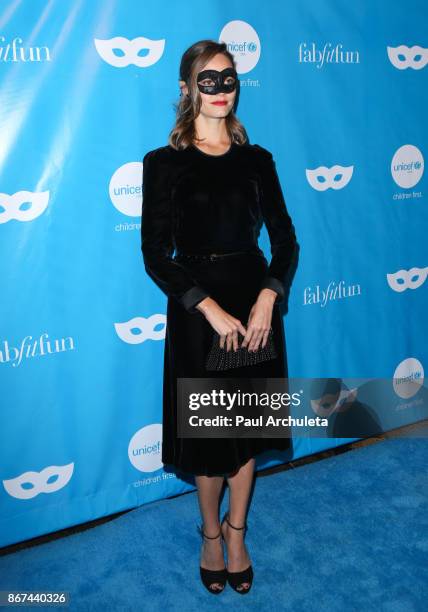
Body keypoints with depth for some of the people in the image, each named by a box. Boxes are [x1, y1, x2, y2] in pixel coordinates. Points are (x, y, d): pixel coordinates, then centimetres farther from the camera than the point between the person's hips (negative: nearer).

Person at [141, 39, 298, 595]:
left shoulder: (256, 160, 4)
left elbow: (285, 240, 2)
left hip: (255, 303, 3)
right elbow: (156, 257, -10)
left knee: (247, 425, 13)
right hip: (196, 310, -2)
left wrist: (267, 298, -14)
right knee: (207, 430, 10)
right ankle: (211, 532, 37)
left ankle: (237, 530, 37)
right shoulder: (164, 163, -6)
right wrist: (211, 309, -19)